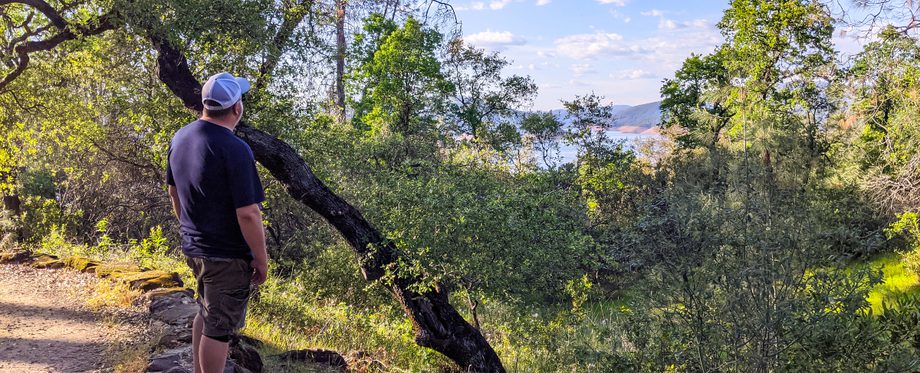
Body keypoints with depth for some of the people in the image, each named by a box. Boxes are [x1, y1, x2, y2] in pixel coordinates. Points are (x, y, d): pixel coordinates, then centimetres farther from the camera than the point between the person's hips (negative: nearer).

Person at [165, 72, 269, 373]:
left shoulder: (181, 137, 2)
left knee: (205, 314, 25)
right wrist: (261, 259, -13)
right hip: (227, 255, -8)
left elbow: (173, 192, 14)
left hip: (192, 247, 8)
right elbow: (248, 214, -25)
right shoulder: (235, 150, -24)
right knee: (219, 328, 5)